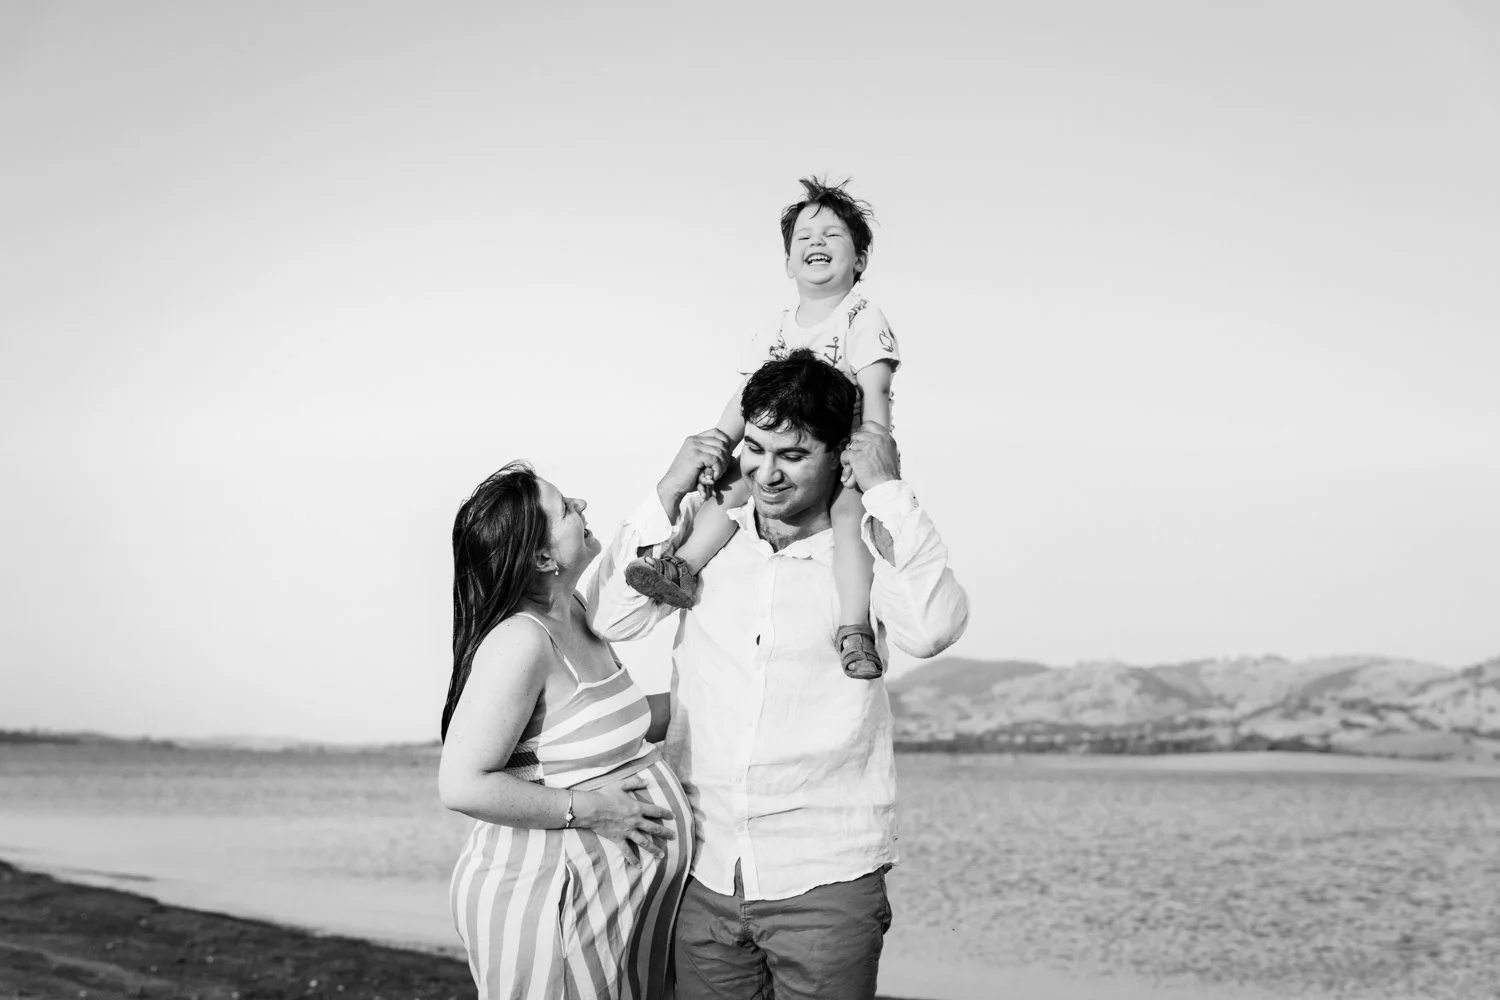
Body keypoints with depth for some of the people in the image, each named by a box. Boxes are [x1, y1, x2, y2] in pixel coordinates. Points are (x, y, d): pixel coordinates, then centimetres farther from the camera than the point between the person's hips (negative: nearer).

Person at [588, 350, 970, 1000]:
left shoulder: (867, 547, -4)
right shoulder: (706, 527, 4)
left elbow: (932, 628, -23)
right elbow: (607, 619, 0)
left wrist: (888, 489, -16)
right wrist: (668, 494, -6)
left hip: (825, 879, -3)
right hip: (706, 874, 3)